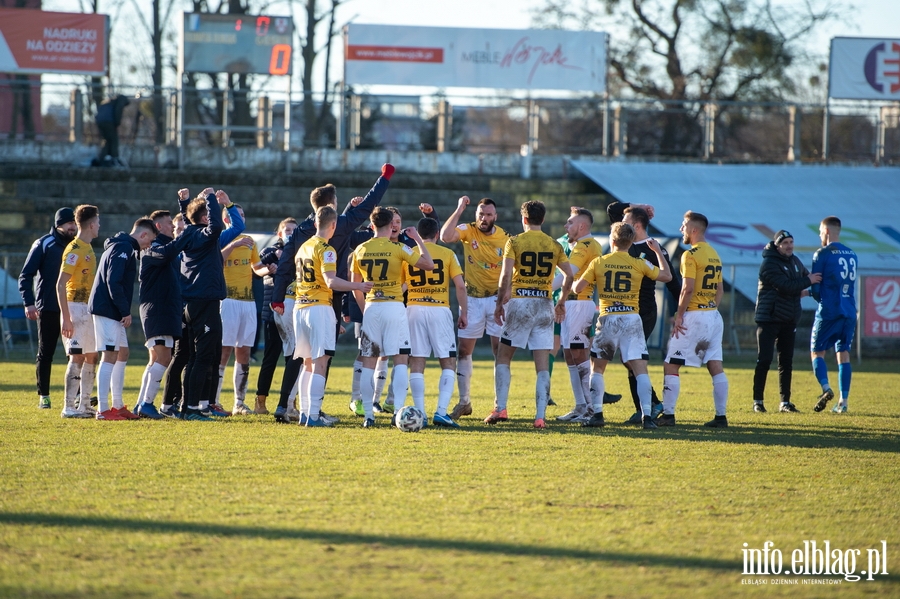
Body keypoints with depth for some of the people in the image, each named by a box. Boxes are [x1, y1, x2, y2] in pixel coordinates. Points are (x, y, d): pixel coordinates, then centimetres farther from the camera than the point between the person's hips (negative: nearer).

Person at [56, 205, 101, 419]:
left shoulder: (88, 249, 14)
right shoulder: (74, 250, -14)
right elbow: (60, 284, -19)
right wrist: (65, 318, -22)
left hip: (88, 309, 9)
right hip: (76, 307, -9)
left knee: (91, 357, 11)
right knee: (77, 357, -10)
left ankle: (84, 405, 17)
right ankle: (69, 407, -8)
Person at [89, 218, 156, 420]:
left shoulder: (122, 246, 20)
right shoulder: (123, 248, -13)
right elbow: (113, 281, -22)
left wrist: (123, 310, 15)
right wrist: (125, 311, -19)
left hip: (112, 312, 11)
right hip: (108, 310, -11)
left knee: (122, 354, 16)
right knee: (110, 356, -12)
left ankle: (118, 406, 21)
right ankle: (103, 410, -14)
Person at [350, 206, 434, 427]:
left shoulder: (360, 251, 5)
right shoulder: (397, 249, -7)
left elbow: (355, 288, 12)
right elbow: (428, 264, -7)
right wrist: (418, 239, 4)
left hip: (371, 308, 3)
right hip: (394, 307, -3)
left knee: (368, 362, 7)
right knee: (401, 360, 0)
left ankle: (368, 415, 3)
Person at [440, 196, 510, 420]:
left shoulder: (505, 239, -4)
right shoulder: (468, 231, -5)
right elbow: (445, 236, -25)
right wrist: (459, 210, -24)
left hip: (496, 299, -1)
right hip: (472, 299, 1)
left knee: (500, 350, -4)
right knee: (463, 351, 3)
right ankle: (464, 402, 15)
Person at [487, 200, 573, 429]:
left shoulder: (514, 242, -3)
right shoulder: (554, 245, 7)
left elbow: (506, 275, -11)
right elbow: (569, 275, 3)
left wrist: (499, 303, -1)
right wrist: (561, 302, 17)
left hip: (519, 302, -3)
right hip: (544, 305, 3)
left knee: (503, 358, 11)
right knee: (543, 365, 2)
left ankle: (500, 409, 2)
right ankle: (540, 417, -5)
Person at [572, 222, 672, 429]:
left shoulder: (598, 263, 1)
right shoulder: (639, 264, 0)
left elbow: (578, 288, 3)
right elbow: (666, 276, 10)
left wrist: (571, 284, 26)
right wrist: (658, 251, 21)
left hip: (607, 319, 0)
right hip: (632, 319, 0)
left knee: (597, 368, 15)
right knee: (640, 369, -3)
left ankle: (597, 414, 7)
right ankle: (647, 416, -14)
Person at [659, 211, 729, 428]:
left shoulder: (691, 255, -12)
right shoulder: (714, 254, 14)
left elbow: (688, 289, -19)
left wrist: (679, 315, -13)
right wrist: (711, 308, 18)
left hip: (694, 315, -8)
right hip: (713, 316, 8)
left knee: (671, 366, -2)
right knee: (716, 367, 6)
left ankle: (668, 414, -5)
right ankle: (721, 416, 4)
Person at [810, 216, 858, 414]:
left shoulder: (823, 254, -6)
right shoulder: (852, 255, 13)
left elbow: (816, 287, -7)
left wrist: (807, 291, 17)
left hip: (829, 312, -5)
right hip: (849, 312, 5)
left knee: (817, 351, 6)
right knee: (843, 354, 8)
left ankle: (826, 388, -17)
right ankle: (844, 401, 3)